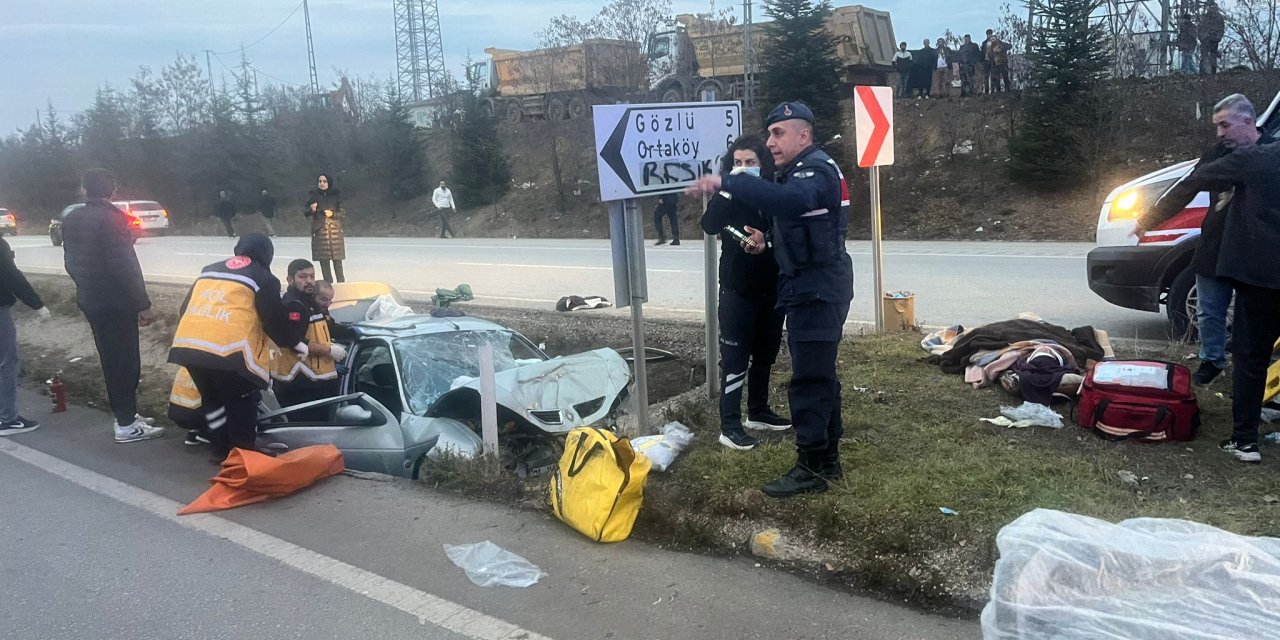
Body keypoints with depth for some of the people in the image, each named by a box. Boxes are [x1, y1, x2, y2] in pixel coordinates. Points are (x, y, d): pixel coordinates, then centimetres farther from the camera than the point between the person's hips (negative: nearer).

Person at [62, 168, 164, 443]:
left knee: (111, 359, 17)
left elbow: (70, 263, 15)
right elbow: (124, 265, -21)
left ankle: (125, 414, 27)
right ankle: (127, 425, 3)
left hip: (89, 299, 8)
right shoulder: (111, 218, -17)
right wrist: (143, 304, -17)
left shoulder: (71, 220, 9)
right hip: (115, 301, -8)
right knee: (125, 360, -1)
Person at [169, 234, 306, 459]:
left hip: (187, 344, 6)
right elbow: (274, 319, 4)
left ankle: (221, 451, 29)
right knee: (242, 403, 10)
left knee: (212, 399, 23)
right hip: (227, 349, -6)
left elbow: (186, 307, 31)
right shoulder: (262, 278, 10)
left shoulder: (209, 270, 28)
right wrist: (295, 343, 19)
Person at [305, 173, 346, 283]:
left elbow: (343, 214, 6)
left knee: (337, 261, -5)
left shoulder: (335, 197, 6)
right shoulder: (314, 197, 6)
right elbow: (305, 214, 4)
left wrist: (333, 214, -12)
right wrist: (311, 210, -17)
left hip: (335, 232, 0)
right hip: (320, 232, 1)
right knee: (324, 262, 0)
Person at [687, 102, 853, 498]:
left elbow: (788, 199, -39)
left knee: (809, 379, -8)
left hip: (817, 290, -11)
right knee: (820, 375, 16)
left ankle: (811, 468, -2)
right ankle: (828, 458, 27)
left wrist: (726, 183, -43)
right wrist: (766, 240, 3)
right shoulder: (795, 172, 18)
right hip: (809, 288, 11)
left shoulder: (818, 171, -16)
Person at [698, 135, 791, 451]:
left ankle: (758, 411, 30)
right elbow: (709, 225, -22)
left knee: (765, 353, 15)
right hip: (738, 289, -4)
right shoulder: (729, 195, -4)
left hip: (772, 287, 4)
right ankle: (729, 426, 1)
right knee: (735, 356, -3)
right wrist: (729, 188, -26)